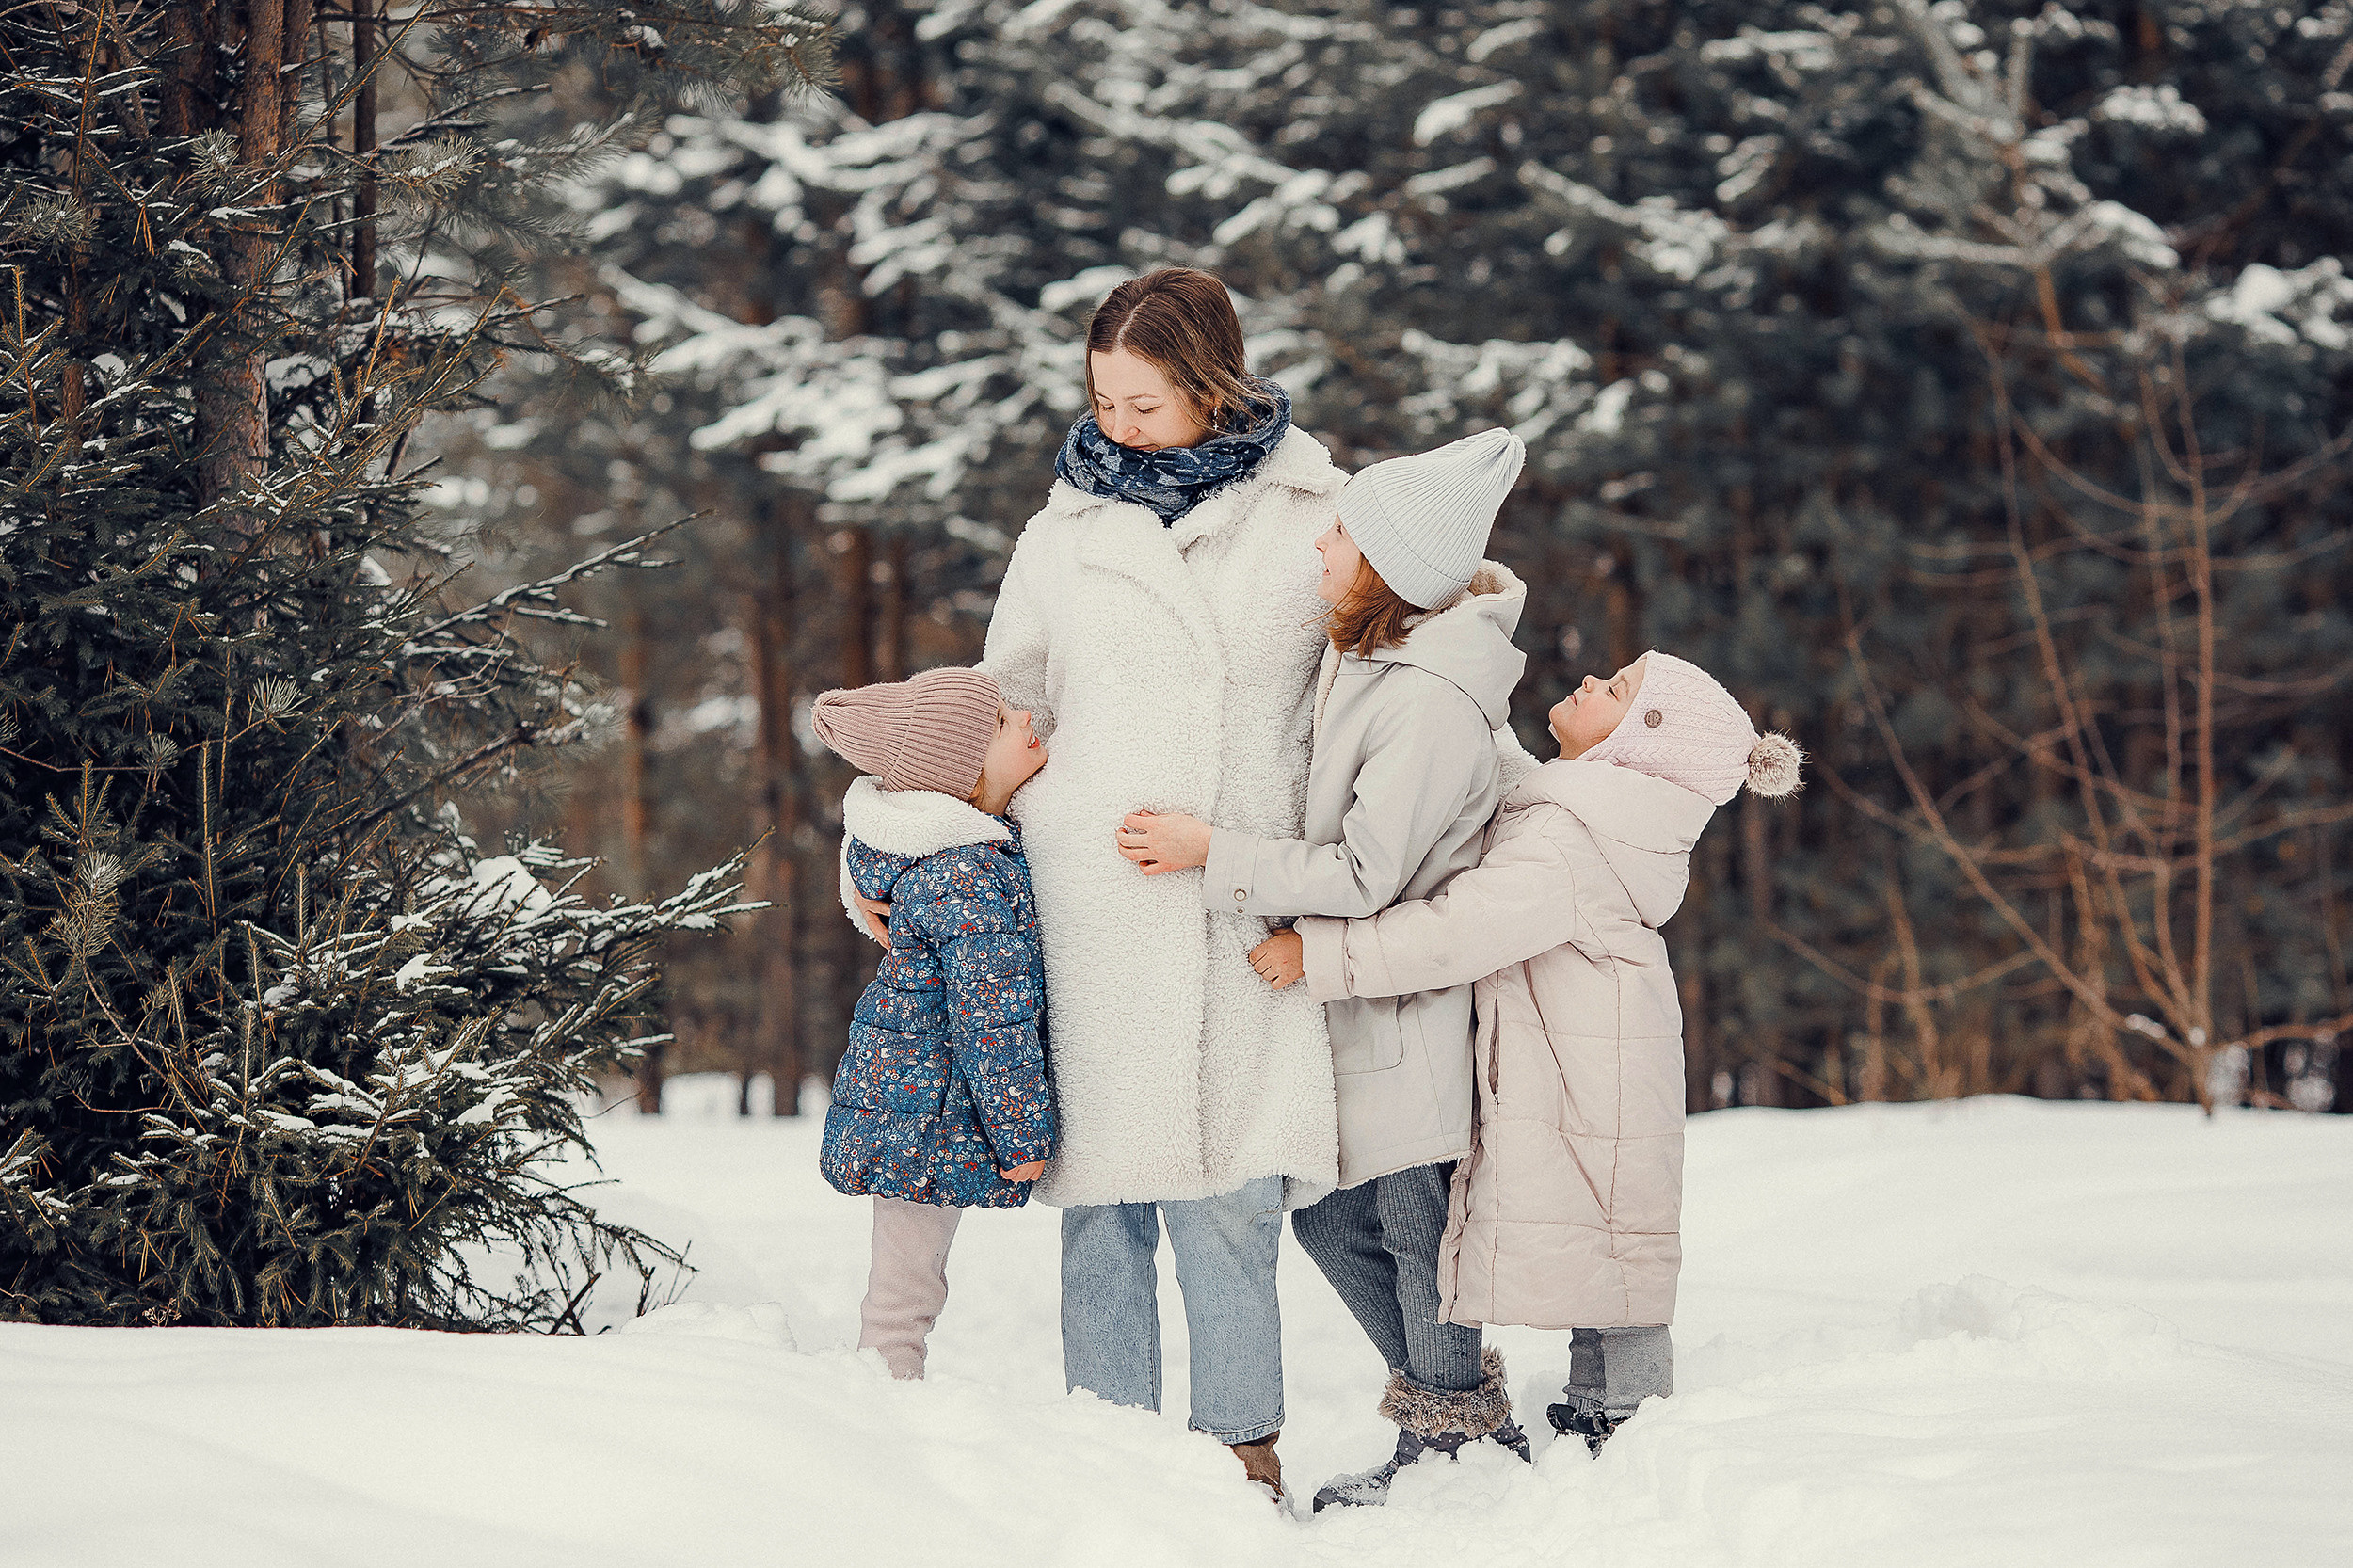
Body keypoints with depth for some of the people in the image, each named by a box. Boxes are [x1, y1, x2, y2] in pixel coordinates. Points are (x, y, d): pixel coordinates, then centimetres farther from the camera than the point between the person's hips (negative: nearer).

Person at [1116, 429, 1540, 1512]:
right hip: (1348, 985, 9)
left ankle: (1455, 1438, 19)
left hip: (1410, 1000, -9)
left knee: (1414, 1223, 3)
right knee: (1326, 1214, 14)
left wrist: (1211, 854, -19)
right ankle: (1448, 1401, 27)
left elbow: (1362, 875, -22)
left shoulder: (1432, 703, -24)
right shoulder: (1363, 650, 5)